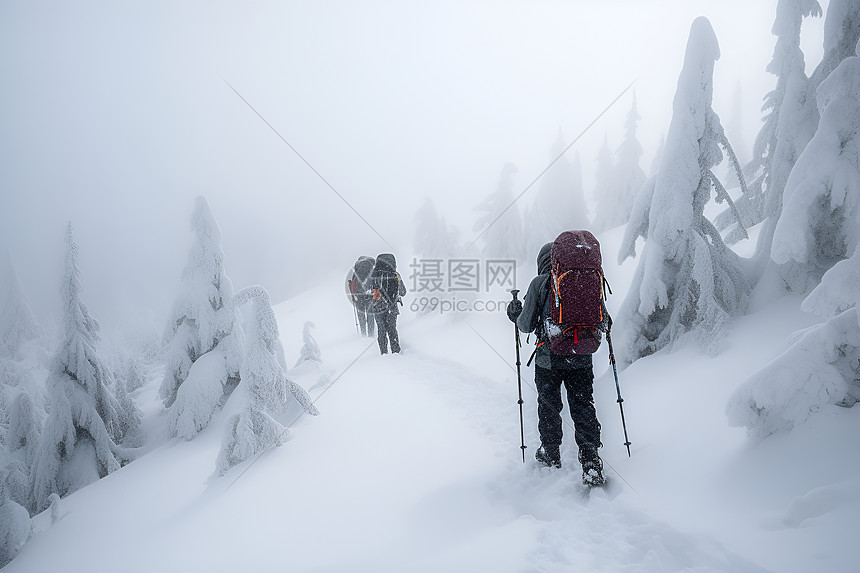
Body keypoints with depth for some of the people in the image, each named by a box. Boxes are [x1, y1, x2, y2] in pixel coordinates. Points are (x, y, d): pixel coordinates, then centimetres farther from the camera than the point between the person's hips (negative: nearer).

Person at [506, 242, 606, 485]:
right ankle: (590, 461, -2)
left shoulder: (540, 283, -6)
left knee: (549, 406, 15)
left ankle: (551, 454, 30)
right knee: (583, 407, 9)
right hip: (582, 358, 2)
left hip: (549, 358, -2)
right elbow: (601, 323, 7)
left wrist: (515, 315, 17)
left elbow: (526, 325, -4)